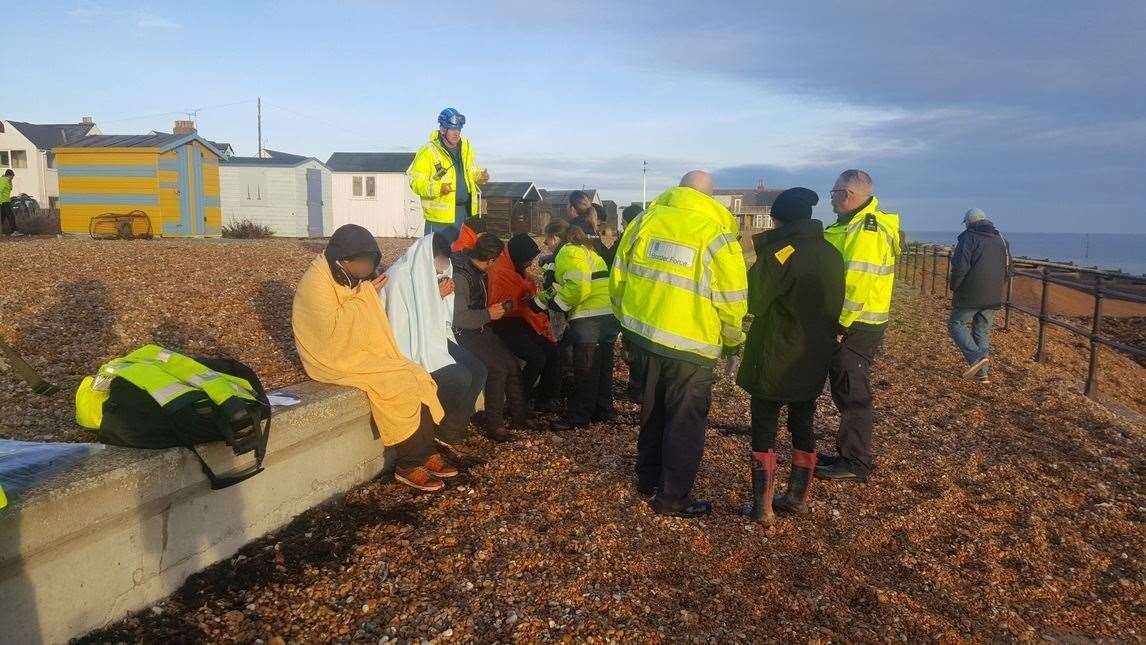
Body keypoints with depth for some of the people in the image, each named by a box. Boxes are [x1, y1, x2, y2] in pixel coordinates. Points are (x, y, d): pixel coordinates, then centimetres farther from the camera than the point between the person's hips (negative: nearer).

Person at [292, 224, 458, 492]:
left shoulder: (352, 278, 8)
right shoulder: (317, 283, -18)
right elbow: (333, 331, -27)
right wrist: (363, 296, -21)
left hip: (363, 352, 8)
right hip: (336, 359, -8)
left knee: (418, 378, -10)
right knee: (400, 386, -23)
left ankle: (426, 453, -5)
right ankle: (408, 465, -12)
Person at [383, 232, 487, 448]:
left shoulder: (432, 274, 6)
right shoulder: (399, 277, -19)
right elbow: (399, 328, -21)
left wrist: (442, 296, -6)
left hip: (433, 337, 8)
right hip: (410, 347, -8)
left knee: (477, 370, -7)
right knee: (460, 378, -22)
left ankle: (451, 431, 3)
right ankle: (435, 433, 0)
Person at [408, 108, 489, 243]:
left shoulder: (466, 147, 9)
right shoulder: (428, 152, -11)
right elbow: (416, 182, -13)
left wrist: (480, 176, 1)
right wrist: (438, 188, -28)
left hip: (466, 212, 6)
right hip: (441, 216, -6)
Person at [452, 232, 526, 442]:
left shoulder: (477, 270, 7)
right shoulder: (460, 276, -22)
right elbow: (459, 317, -27)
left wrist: (495, 308, 14)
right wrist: (489, 314, -20)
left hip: (480, 328, 9)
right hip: (463, 333, -9)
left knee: (512, 364, -4)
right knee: (497, 368, -23)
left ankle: (519, 417, 5)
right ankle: (494, 425, -13)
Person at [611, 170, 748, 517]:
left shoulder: (644, 220, 2)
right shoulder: (716, 236, -10)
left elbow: (619, 277, 7)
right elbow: (731, 301, -8)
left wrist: (627, 319, 22)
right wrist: (733, 341, 10)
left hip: (644, 333, 5)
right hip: (690, 344, -5)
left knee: (653, 410, 22)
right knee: (685, 422, 8)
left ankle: (648, 477, 35)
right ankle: (673, 497, 15)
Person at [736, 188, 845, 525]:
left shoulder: (779, 253, -16)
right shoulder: (832, 254, 4)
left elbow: (754, 303, -12)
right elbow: (832, 305, 10)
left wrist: (754, 267, -1)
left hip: (776, 360, -6)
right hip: (815, 360, 6)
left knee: (764, 429, 3)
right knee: (803, 427, 16)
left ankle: (762, 506, 4)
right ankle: (798, 497, 26)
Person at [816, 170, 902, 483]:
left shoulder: (867, 231, -19)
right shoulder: (852, 225, 15)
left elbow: (858, 285, -25)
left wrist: (840, 326, -22)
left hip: (855, 327, -10)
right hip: (851, 323, 10)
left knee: (852, 394, -2)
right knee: (846, 390, 17)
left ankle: (855, 463, 9)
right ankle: (848, 453, 28)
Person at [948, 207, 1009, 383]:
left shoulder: (969, 237, -8)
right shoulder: (1000, 240, 15)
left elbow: (960, 266, -17)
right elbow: (1007, 268, 19)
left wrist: (954, 288, -5)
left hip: (971, 294, -7)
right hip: (994, 297, 7)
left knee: (957, 324, 4)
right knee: (983, 331, 13)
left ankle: (976, 357, -16)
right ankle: (983, 372, 10)